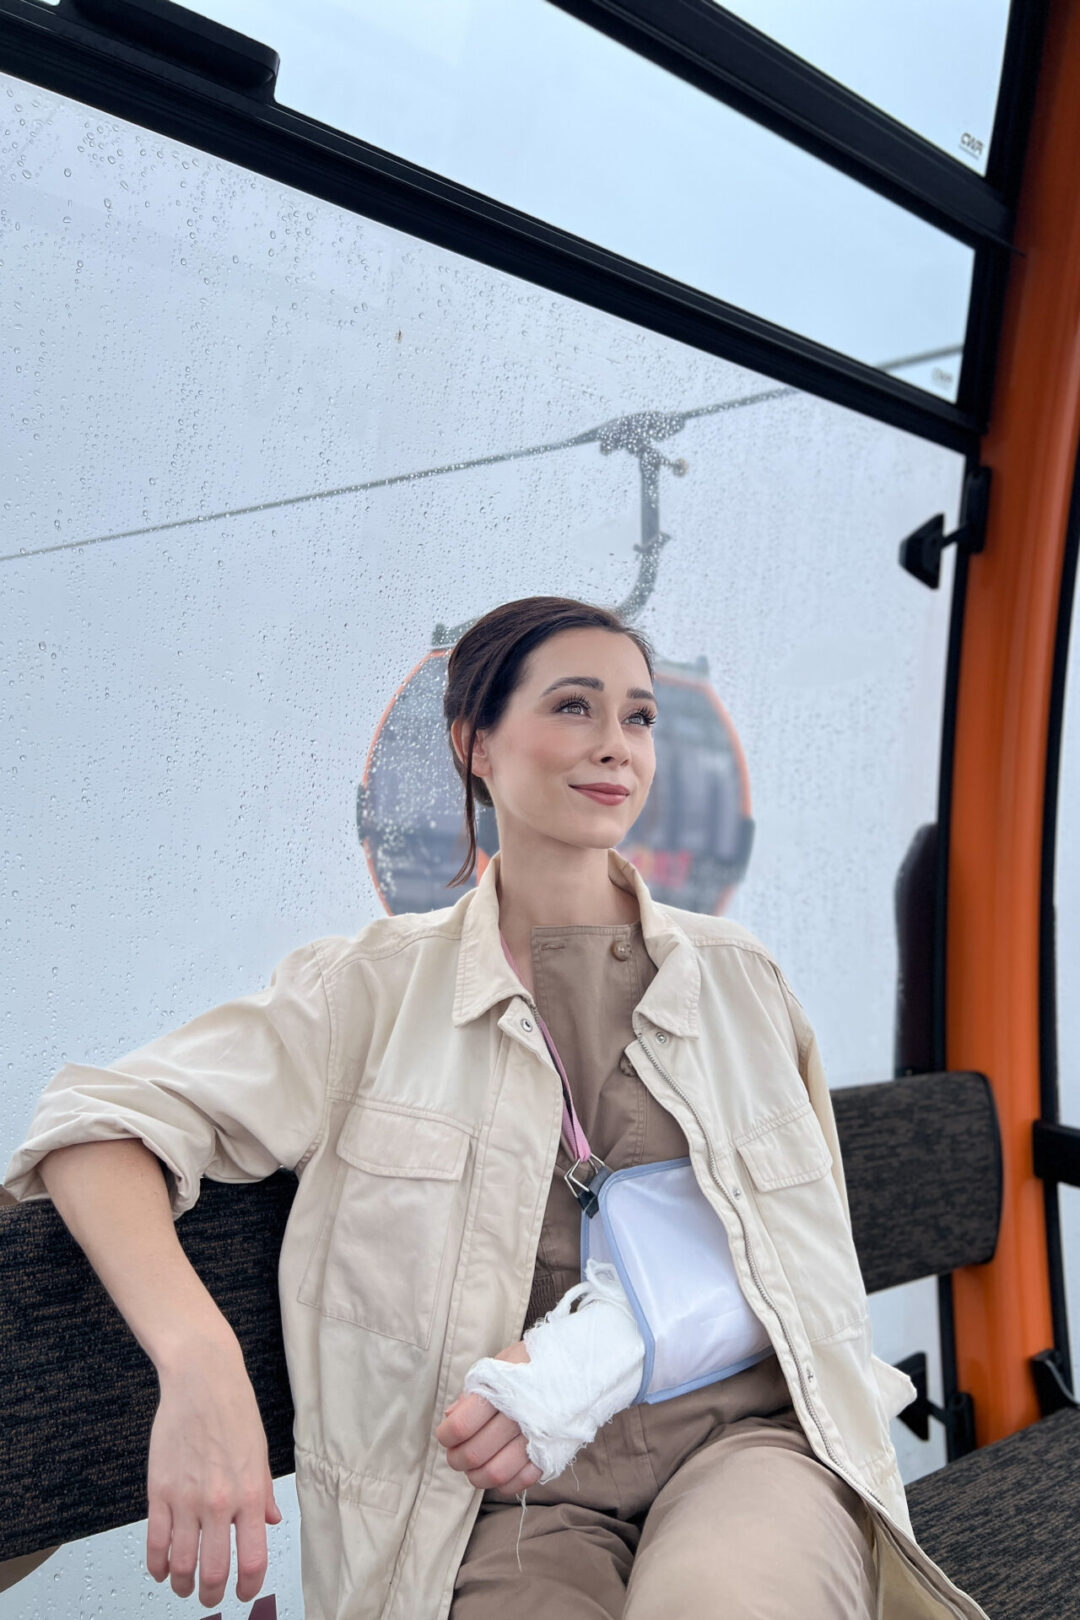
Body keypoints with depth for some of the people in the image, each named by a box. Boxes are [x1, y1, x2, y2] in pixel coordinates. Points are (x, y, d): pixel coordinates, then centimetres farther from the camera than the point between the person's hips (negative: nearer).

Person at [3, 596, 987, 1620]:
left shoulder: (737, 979, 9)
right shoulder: (380, 986, 3)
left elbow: (805, 1266, 9)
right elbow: (99, 1122, -3)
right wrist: (200, 1362, -23)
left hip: (742, 1432, 1)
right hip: (514, 1497, 0)